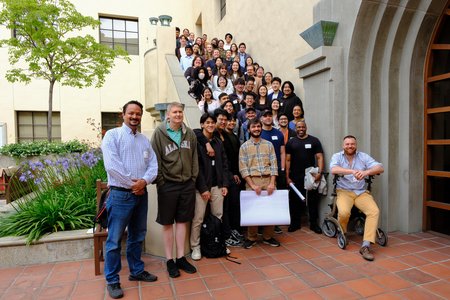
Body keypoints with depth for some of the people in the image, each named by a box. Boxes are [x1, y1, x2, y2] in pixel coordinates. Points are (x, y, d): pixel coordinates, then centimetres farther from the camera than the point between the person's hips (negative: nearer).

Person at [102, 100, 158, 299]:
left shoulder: (144, 140, 13)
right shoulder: (113, 135, -4)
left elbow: (153, 165, 6)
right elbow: (111, 165, -16)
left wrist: (144, 181, -13)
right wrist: (131, 184, -14)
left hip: (141, 193, 6)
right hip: (120, 194, -6)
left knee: (138, 236, 17)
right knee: (115, 239, 3)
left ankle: (136, 271, 32)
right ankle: (112, 280, 19)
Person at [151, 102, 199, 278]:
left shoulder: (189, 133, 5)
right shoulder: (159, 133, -5)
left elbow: (194, 157, 10)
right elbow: (155, 159, -6)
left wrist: (194, 178, 4)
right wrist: (160, 181, -9)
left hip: (187, 184, 3)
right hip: (168, 184, -3)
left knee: (182, 221, 12)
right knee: (167, 223, 7)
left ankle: (181, 258, 25)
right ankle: (169, 260, 21)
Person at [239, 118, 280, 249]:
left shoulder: (269, 144, 9)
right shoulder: (244, 147, 4)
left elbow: (274, 164, 4)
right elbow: (243, 168, -3)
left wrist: (272, 183, -8)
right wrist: (252, 185, -12)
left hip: (268, 180, 2)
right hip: (252, 180, -2)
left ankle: (268, 237, 20)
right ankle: (251, 238, 16)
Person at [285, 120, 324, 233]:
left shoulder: (314, 140, 4)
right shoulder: (291, 142, 7)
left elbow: (319, 157, 0)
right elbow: (288, 160, 4)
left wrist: (320, 172, -14)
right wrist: (287, 177, -2)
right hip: (295, 177, 1)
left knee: (313, 200, 6)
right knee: (295, 200, 8)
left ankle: (313, 223, 20)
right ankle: (295, 223, 22)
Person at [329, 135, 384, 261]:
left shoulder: (363, 156, 7)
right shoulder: (337, 156, 1)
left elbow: (380, 168, -7)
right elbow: (333, 169, -21)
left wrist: (366, 172, -28)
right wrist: (353, 171, -34)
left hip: (362, 192, 3)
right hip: (344, 192, -2)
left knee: (374, 211, -23)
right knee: (344, 212, -28)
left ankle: (365, 246, -19)